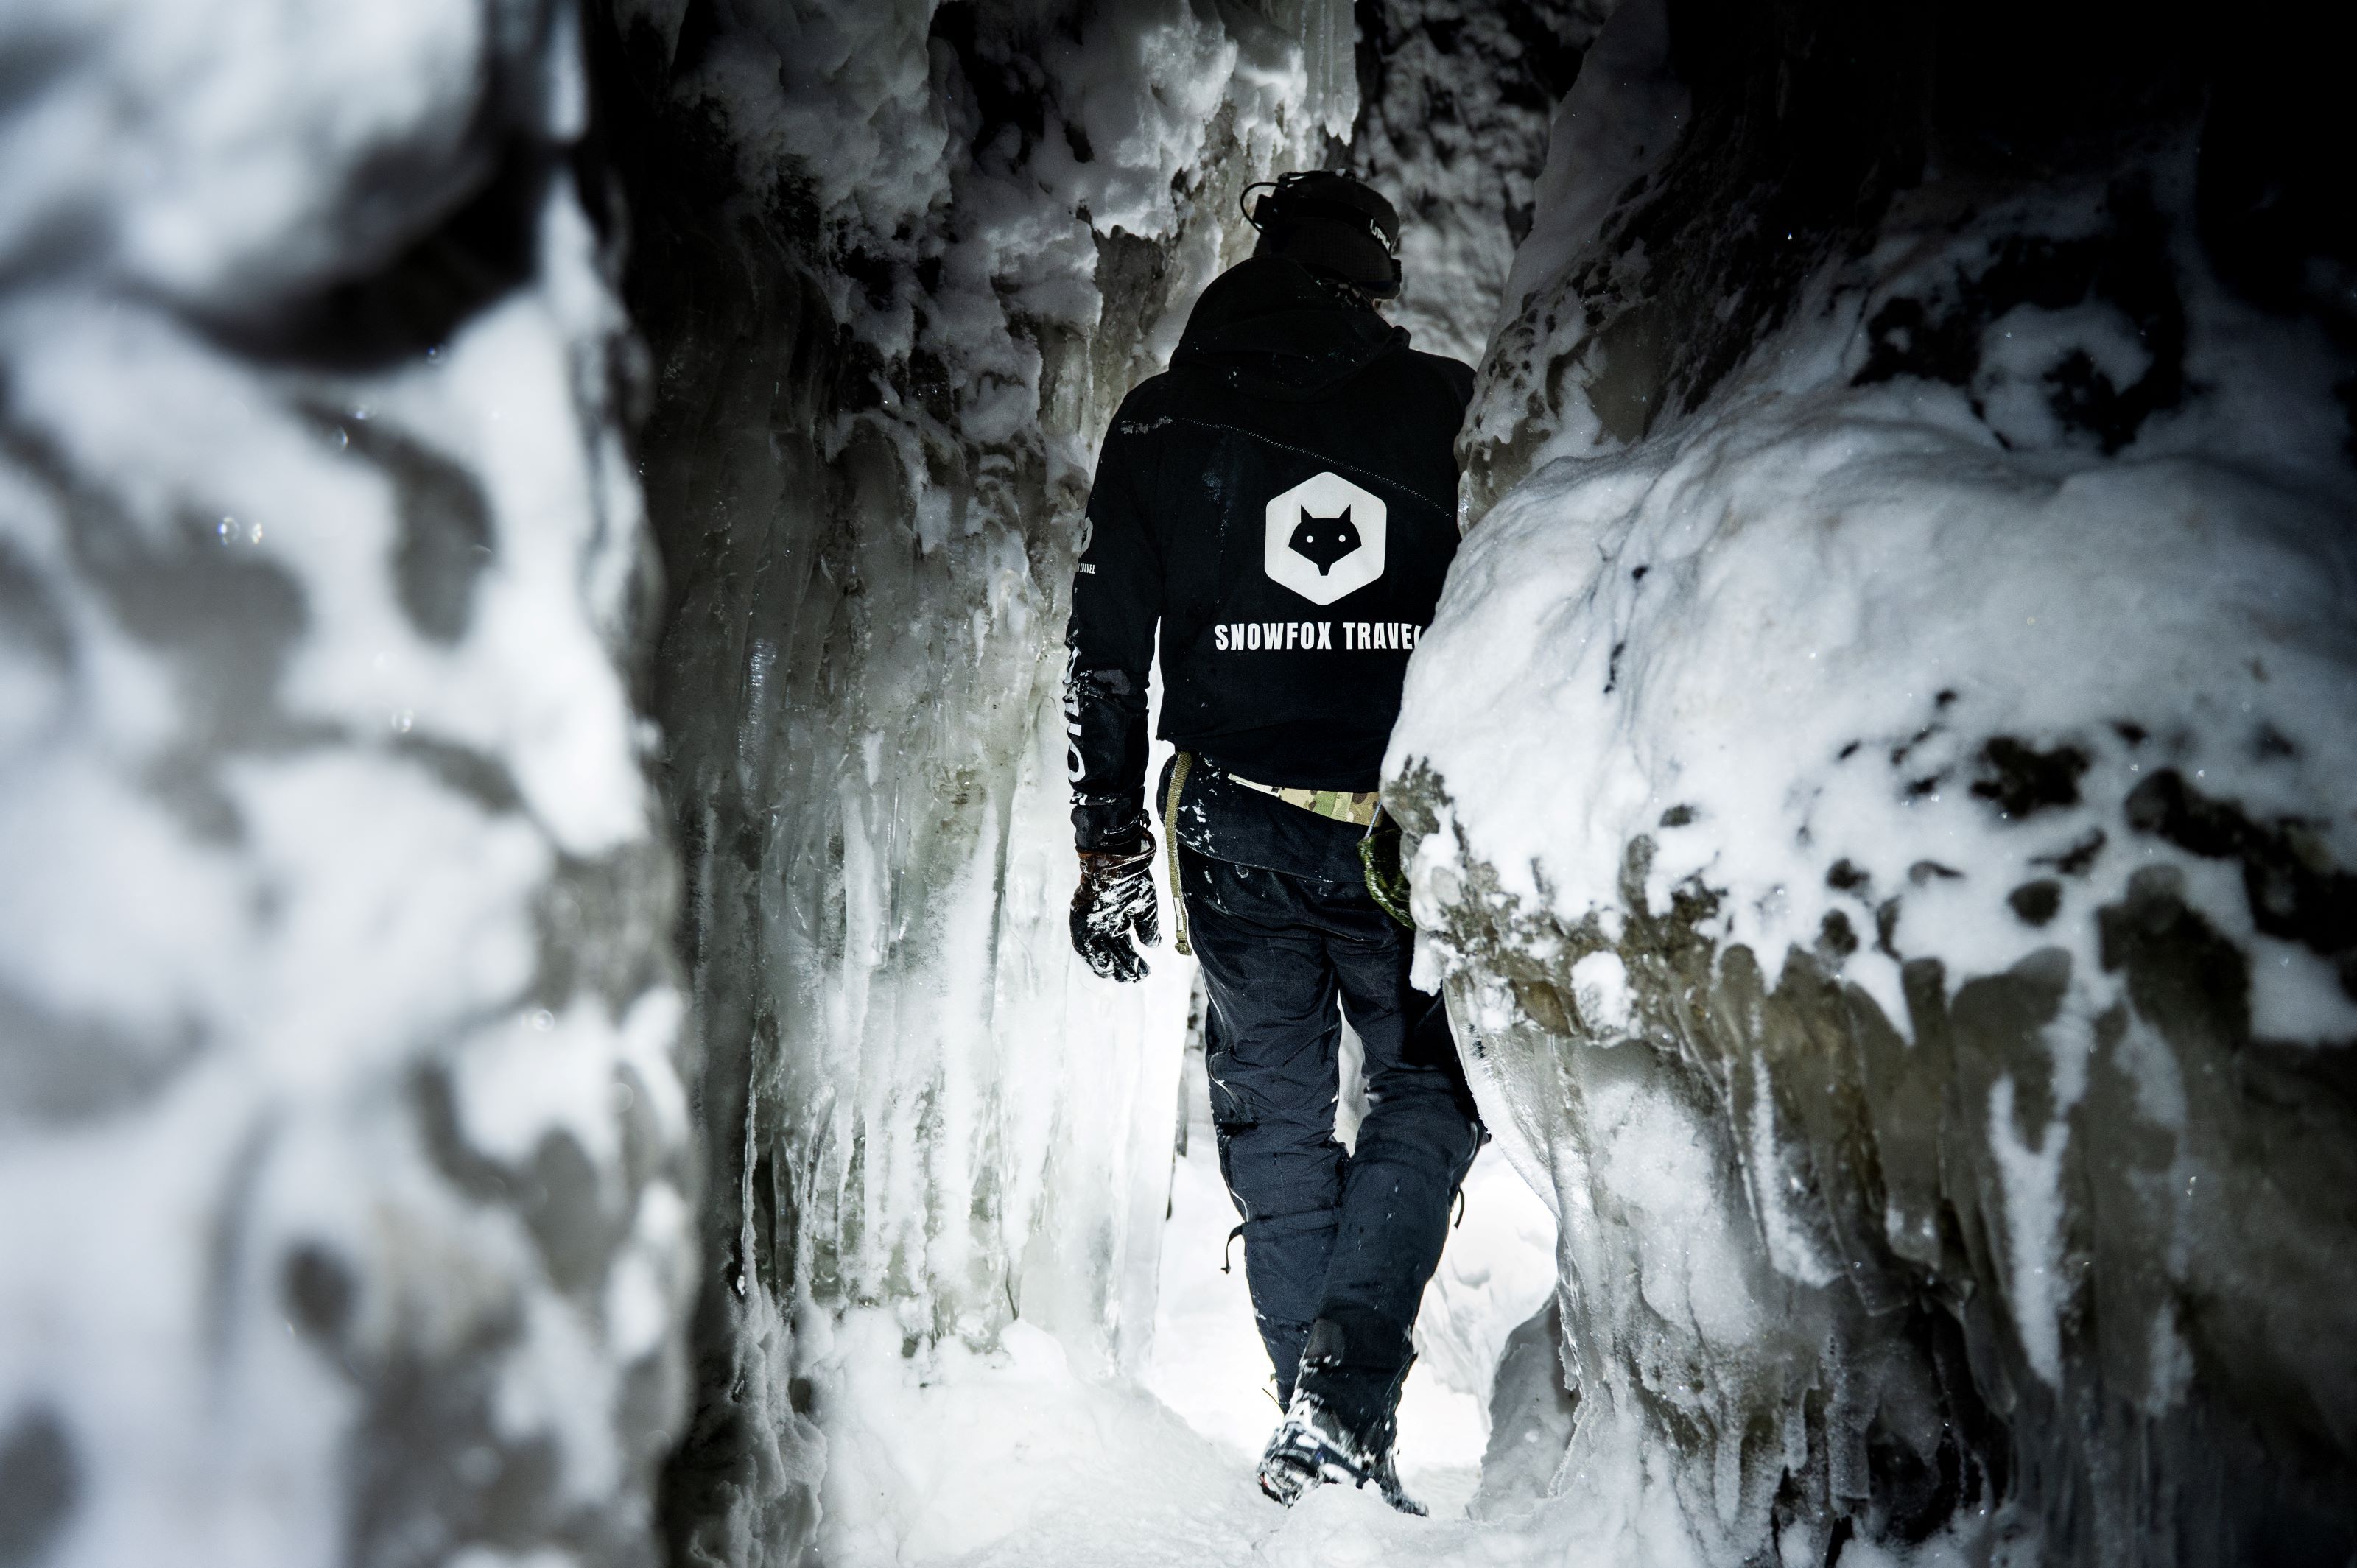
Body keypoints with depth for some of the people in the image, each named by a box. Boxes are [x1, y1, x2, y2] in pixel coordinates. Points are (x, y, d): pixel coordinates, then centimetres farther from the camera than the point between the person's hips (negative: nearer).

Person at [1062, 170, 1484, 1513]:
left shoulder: (1161, 424, 7)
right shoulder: (1458, 407, 3)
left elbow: (1107, 658, 5)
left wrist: (1111, 858, 9)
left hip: (1235, 829, 2)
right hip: (1413, 831, -1)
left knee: (1274, 1108, 14)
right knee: (1430, 1092, 12)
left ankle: (1314, 1415, 18)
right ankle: (1351, 1387, -3)